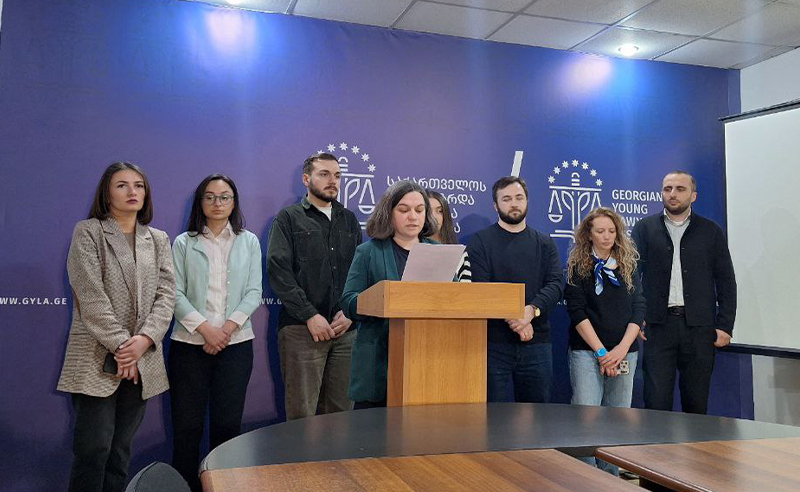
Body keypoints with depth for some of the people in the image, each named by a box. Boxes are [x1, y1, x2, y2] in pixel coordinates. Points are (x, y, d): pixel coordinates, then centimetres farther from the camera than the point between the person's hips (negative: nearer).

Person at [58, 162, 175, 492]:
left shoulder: (159, 240, 13)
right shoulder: (88, 232, 0)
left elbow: (166, 294, 3)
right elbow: (90, 296, -9)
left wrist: (145, 339, -12)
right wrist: (120, 345, -14)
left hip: (142, 360, 4)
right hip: (97, 359, -4)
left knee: (121, 451, 9)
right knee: (93, 450, -4)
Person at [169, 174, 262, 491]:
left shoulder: (249, 242, 9)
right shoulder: (184, 243, 6)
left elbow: (254, 292, 2)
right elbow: (176, 294, -2)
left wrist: (228, 328, -11)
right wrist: (205, 329, -13)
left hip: (236, 343, 1)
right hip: (189, 343, 0)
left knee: (227, 423, 4)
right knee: (187, 425, 3)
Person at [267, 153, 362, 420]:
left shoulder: (349, 220, 18)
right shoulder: (289, 218, 6)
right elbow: (279, 270, -5)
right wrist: (311, 316, -12)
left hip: (345, 328, 4)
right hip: (302, 329, -3)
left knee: (341, 411, 6)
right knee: (301, 414, -2)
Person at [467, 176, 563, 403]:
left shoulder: (544, 244, 14)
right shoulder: (480, 241, 4)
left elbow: (556, 284, 0)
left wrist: (531, 310, -19)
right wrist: (514, 318, -18)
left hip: (537, 343, 3)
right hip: (494, 342, -3)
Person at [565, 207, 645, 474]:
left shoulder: (628, 265, 11)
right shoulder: (578, 265, 2)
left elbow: (638, 308, 5)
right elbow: (577, 312, -5)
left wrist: (622, 348, -8)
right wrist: (601, 352, -11)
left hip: (624, 352, 3)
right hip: (586, 351, -3)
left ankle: (611, 477, 18)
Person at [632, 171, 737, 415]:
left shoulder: (711, 231, 10)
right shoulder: (644, 228, 8)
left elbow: (726, 282, 8)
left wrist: (725, 326, 0)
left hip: (699, 327, 1)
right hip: (658, 324, -1)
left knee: (697, 402, 8)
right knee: (656, 400, -1)